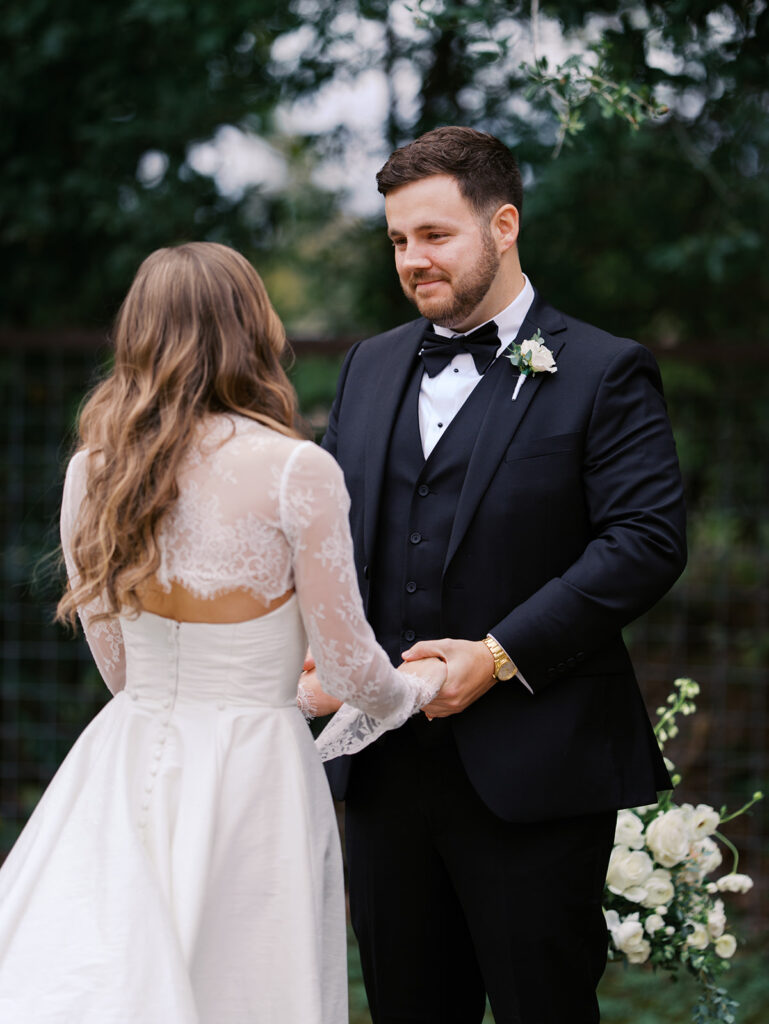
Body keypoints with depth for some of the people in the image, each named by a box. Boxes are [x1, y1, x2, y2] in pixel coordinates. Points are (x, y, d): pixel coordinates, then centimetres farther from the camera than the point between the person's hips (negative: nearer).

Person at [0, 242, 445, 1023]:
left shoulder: (92, 469, 3)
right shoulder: (296, 471, -12)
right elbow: (350, 669, -7)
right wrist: (417, 689, 16)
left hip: (126, 769, 4)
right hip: (249, 776, -4)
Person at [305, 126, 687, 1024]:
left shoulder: (602, 374, -3)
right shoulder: (370, 367, 16)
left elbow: (646, 539, -12)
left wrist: (502, 654, -18)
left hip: (529, 776, -5)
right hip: (383, 766, 6)